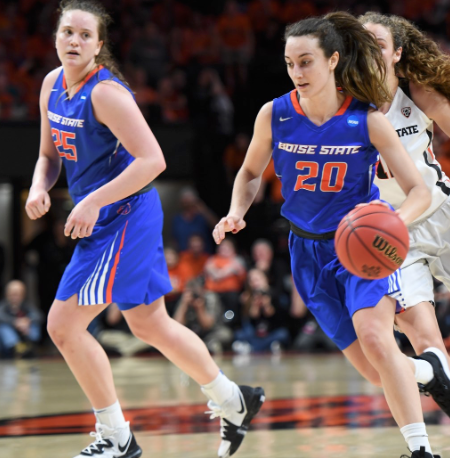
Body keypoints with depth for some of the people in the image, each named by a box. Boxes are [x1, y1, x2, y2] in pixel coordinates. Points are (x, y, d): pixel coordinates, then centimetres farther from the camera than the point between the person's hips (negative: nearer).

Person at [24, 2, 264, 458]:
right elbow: (50, 154, 17)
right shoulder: (53, 84, 7)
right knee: (149, 324, 19)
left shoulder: (105, 92, -18)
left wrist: (92, 202, -26)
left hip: (124, 216, -9)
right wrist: (39, 188, -4)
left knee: (63, 325, -9)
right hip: (103, 221, 9)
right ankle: (232, 401, 35)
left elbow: (152, 160, -24)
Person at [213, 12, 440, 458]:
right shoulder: (274, 115, -9)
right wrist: (236, 213, -10)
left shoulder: (368, 120, -15)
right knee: (373, 365, 1)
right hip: (309, 249, 3)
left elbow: (419, 192, -13)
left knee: (374, 337, -27)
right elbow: (250, 173, 10)